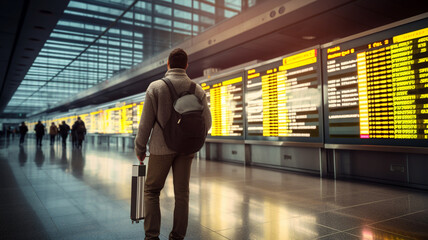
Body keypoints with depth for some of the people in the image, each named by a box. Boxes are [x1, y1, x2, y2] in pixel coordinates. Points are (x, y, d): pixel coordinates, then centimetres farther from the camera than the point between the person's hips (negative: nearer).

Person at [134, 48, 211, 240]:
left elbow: (146, 122, -6)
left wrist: (139, 149, 6)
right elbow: (206, 123, 3)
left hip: (161, 147, -2)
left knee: (151, 190, 12)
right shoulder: (197, 90, 1)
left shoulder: (155, 87, -6)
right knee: (182, 193, 9)